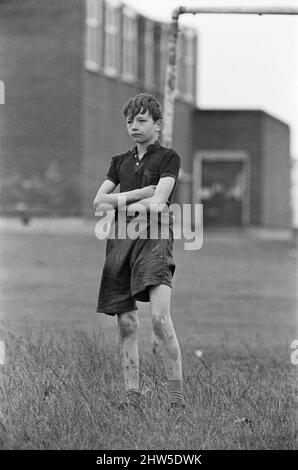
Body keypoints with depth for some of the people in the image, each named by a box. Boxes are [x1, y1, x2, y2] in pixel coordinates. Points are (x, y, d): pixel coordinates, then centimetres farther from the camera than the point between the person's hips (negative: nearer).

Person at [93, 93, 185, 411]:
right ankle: (132, 395, 7)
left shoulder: (168, 158, 4)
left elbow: (158, 203, -8)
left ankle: (177, 394, -16)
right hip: (120, 242, 5)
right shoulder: (120, 162, 21)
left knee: (159, 317, -20)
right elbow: (98, 202, 11)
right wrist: (138, 196, -1)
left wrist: (117, 204, 3)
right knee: (126, 324, 2)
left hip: (153, 238, -5)